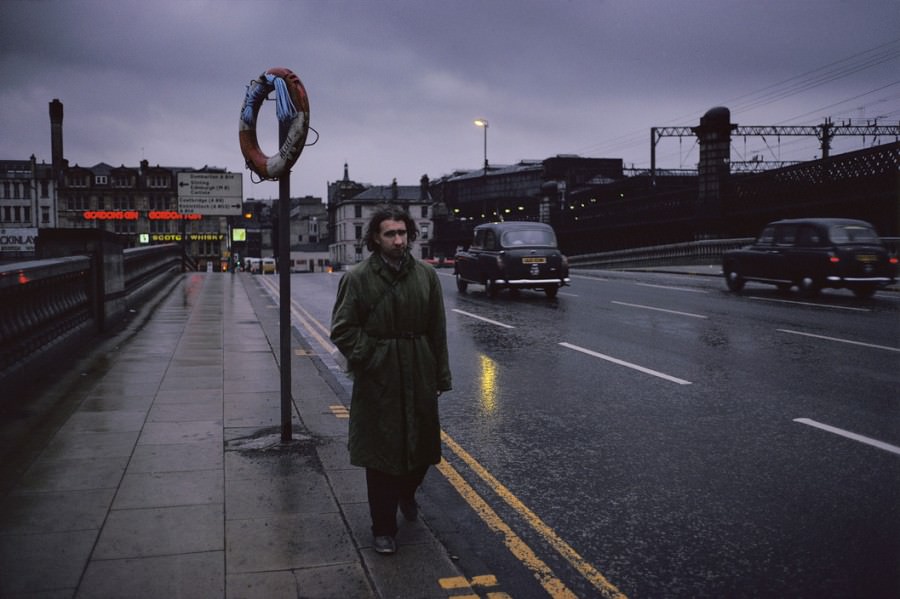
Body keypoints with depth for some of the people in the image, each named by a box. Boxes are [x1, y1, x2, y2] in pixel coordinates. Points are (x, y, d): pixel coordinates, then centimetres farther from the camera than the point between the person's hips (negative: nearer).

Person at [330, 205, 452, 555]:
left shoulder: (426, 275, 2)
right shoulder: (358, 278, -8)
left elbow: (437, 330, 5)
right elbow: (342, 329, -5)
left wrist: (441, 376, 4)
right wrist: (368, 359, -12)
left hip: (419, 377, 4)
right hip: (377, 381, -3)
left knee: (422, 447, 15)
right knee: (381, 455, 6)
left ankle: (406, 493, 48)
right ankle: (384, 530, 21)